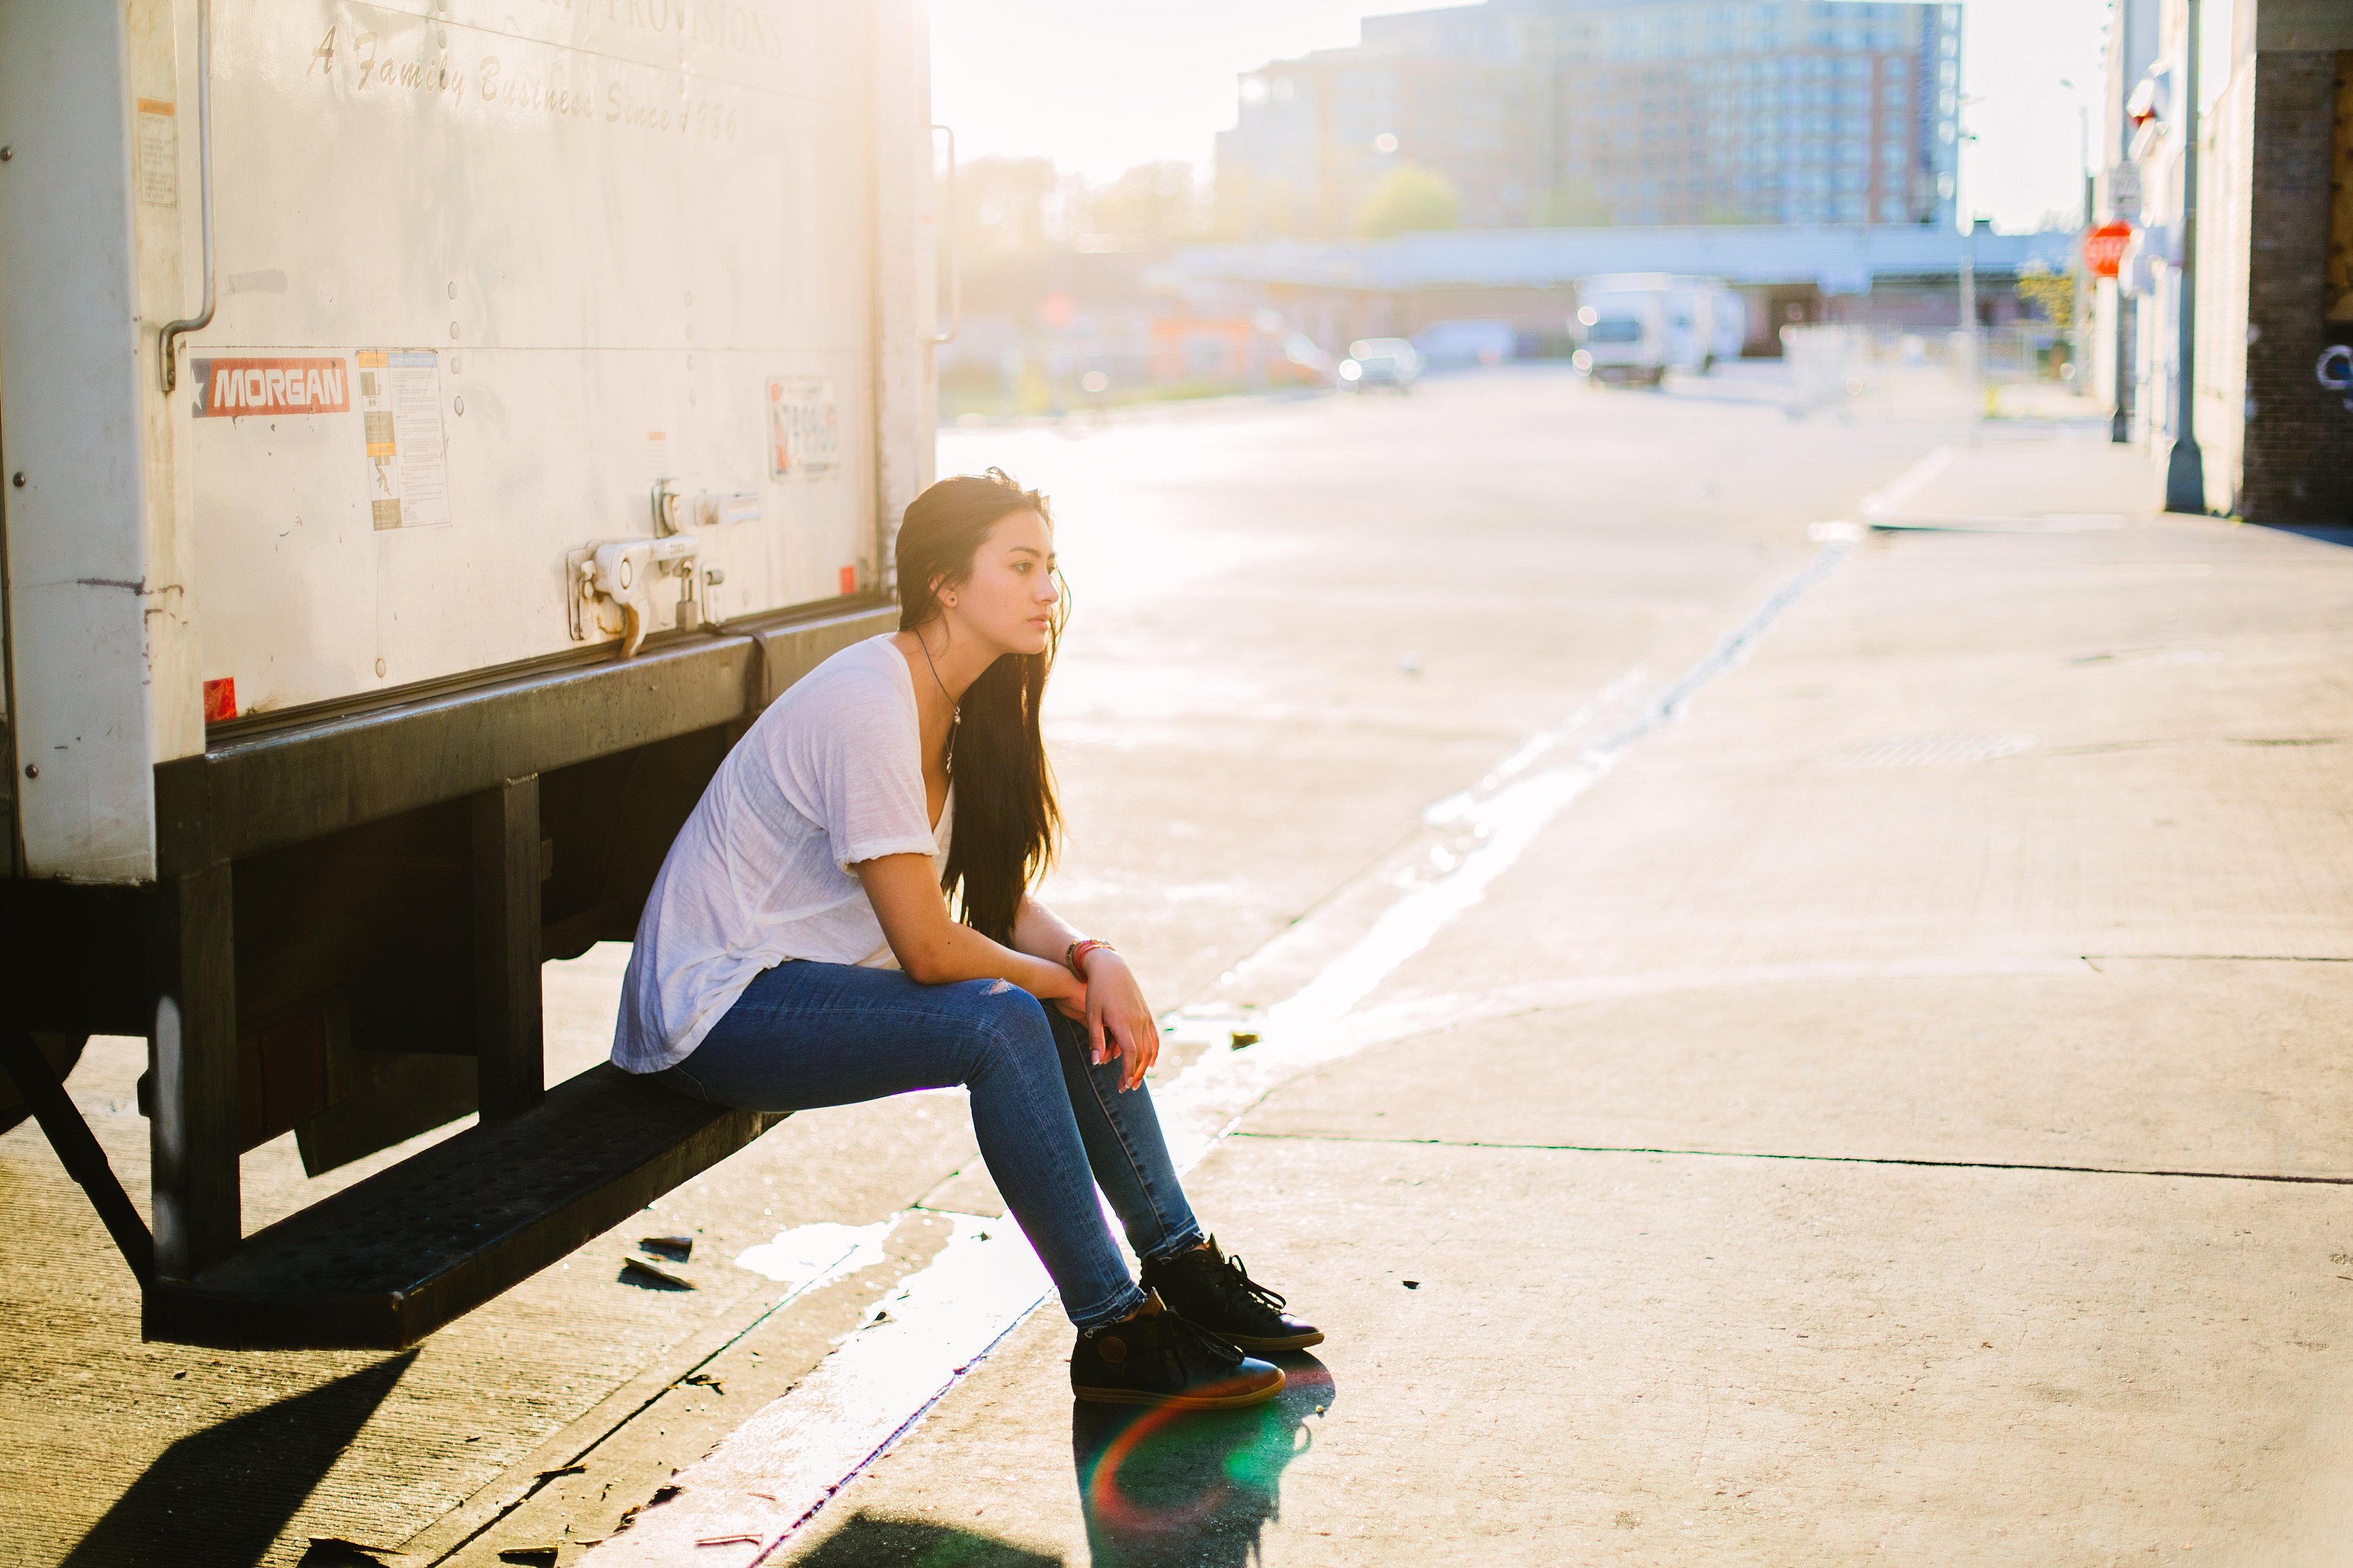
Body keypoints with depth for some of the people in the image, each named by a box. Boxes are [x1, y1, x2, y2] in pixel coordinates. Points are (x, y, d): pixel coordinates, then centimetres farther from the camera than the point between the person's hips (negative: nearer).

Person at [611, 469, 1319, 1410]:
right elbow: (930, 949, -25)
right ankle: (1114, 1334, -21)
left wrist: (1095, 962, -13)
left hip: (808, 974, 10)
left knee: (1081, 998, 1)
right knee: (1002, 1022, -27)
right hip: (714, 1011, -10)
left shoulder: (964, 705, 5)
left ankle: (1180, 1267, 10)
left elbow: (1004, 902, 7)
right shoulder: (869, 709, -24)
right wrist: (1066, 978, -9)